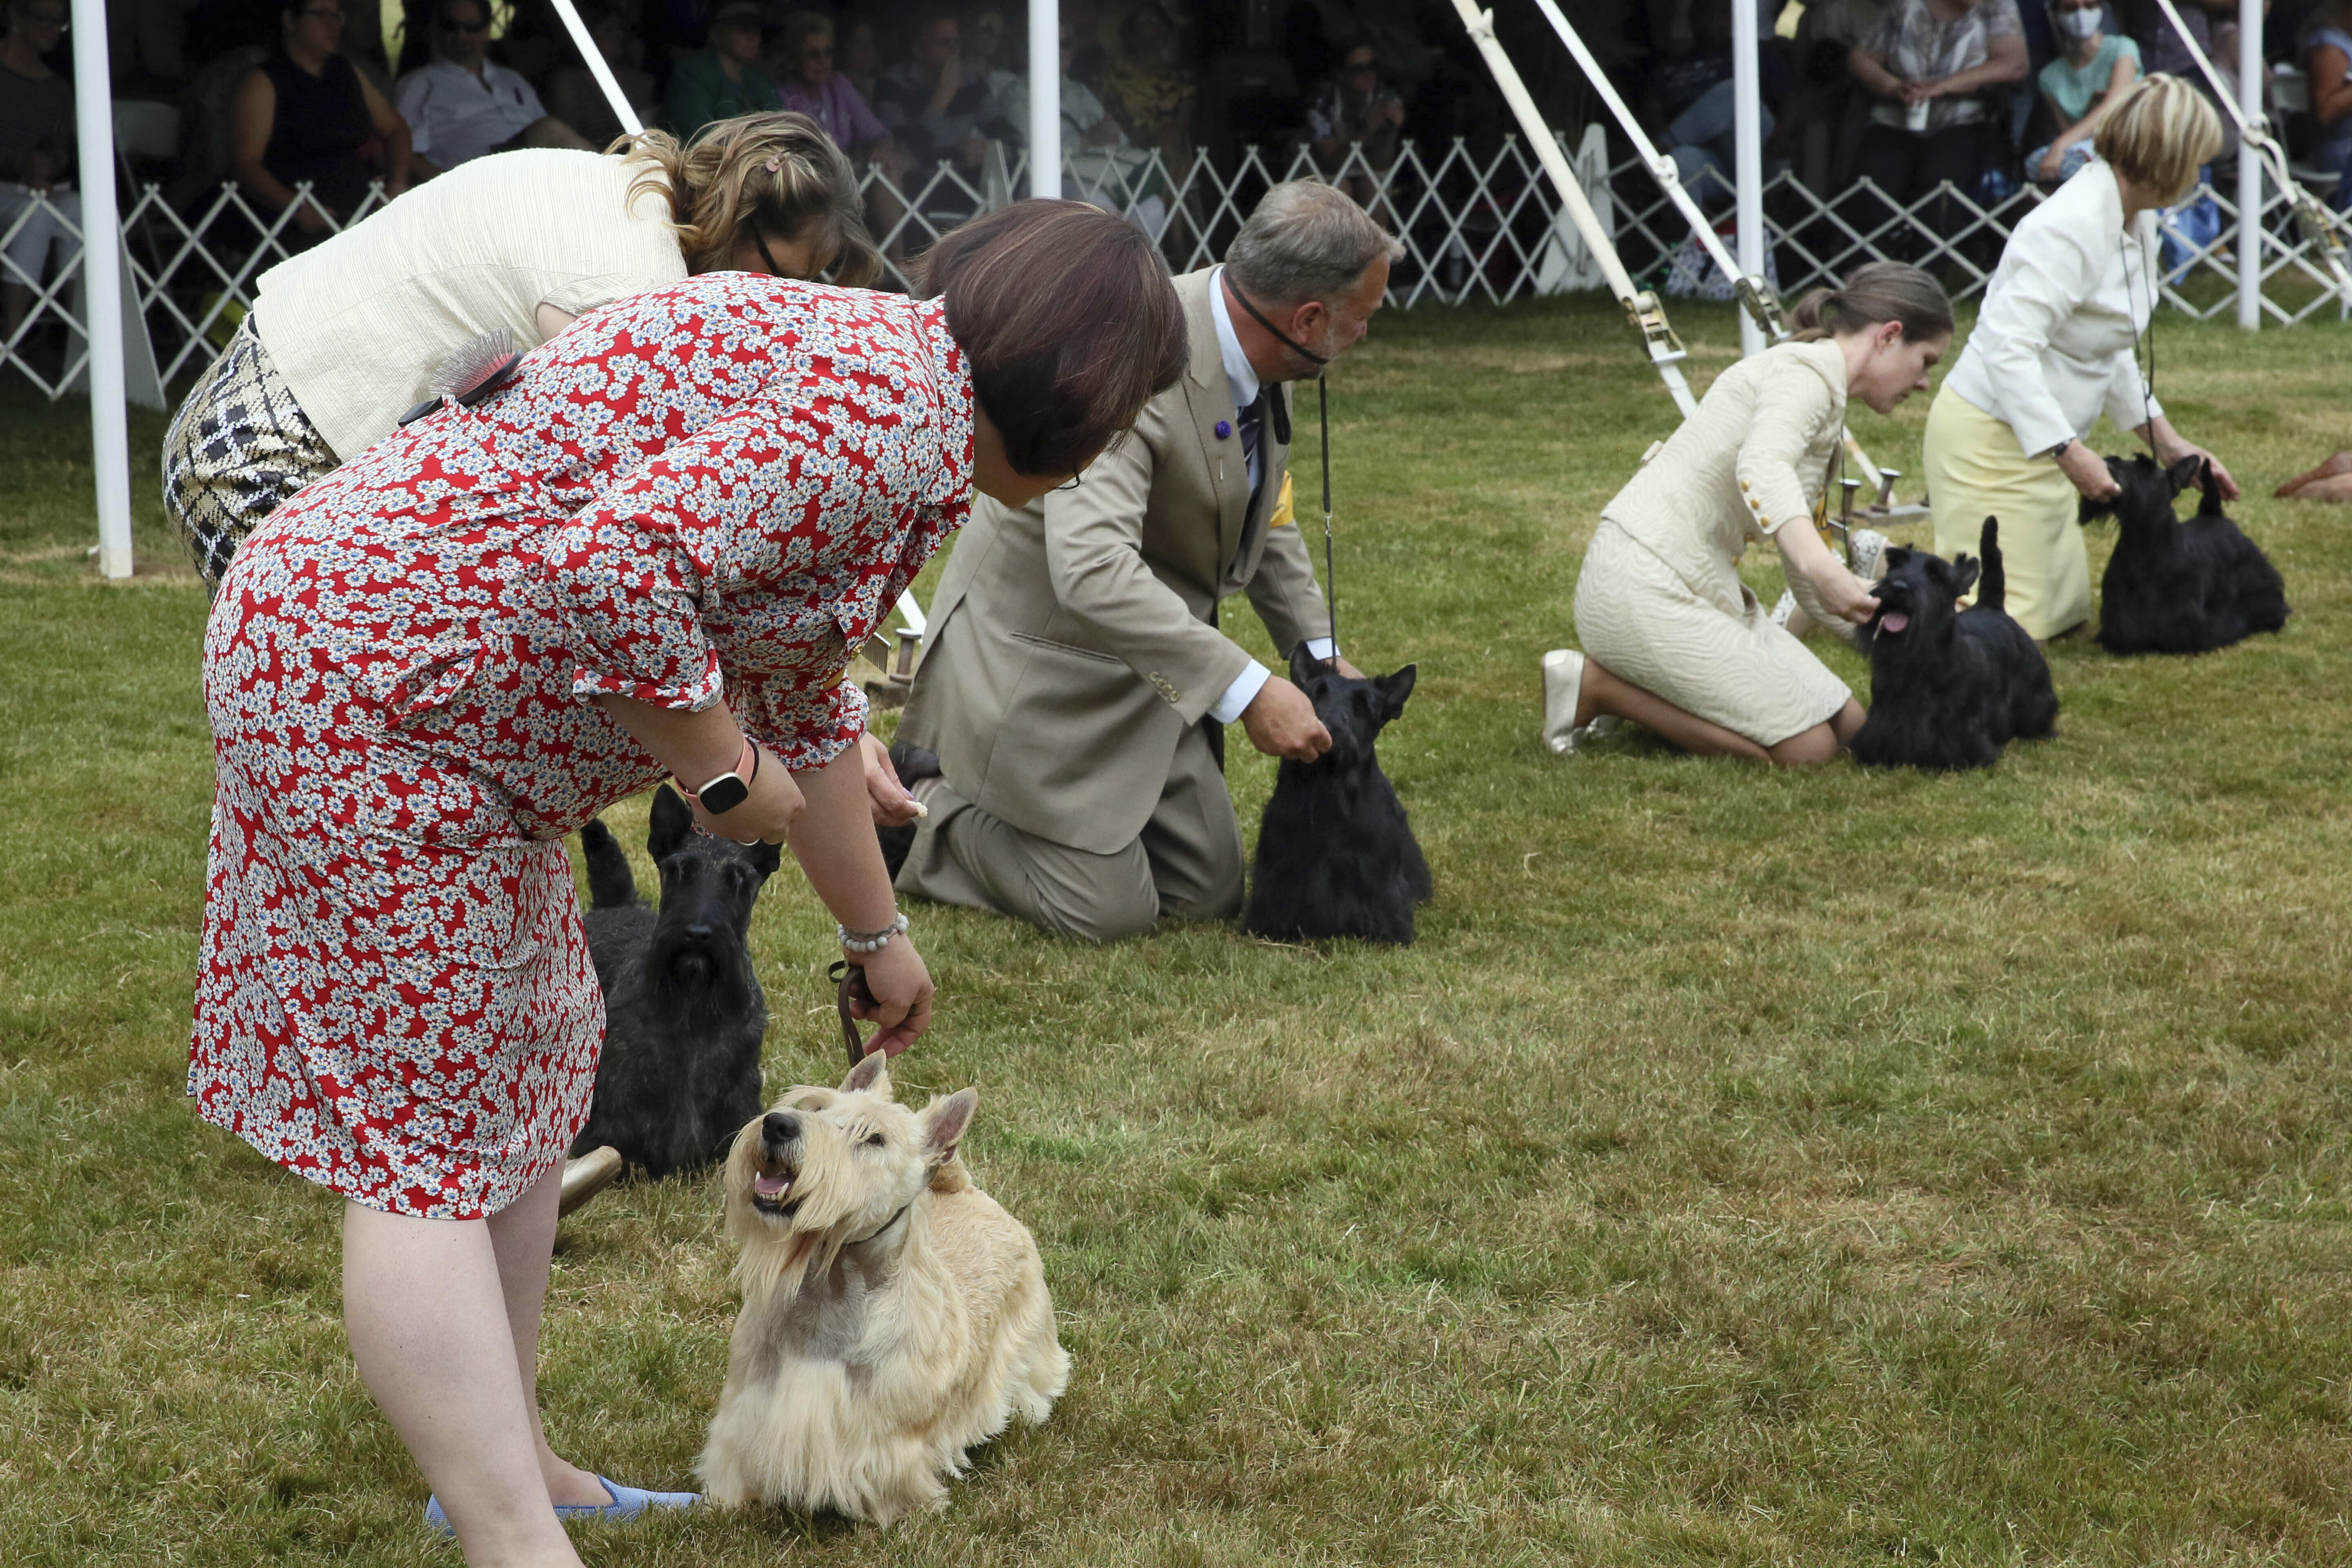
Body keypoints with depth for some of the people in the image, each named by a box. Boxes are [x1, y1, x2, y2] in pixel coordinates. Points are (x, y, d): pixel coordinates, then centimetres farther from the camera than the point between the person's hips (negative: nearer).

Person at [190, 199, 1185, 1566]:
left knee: (526, 1052, 19)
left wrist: (877, 937, 38)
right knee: (423, 1141, -10)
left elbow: (803, 705, 28)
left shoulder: (867, 368, 16)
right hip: (366, 693, -11)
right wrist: (724, 771, -16)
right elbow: (619, 565, -32)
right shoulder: (892, 412, -18)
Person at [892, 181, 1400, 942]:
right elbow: (1091, 568, -46)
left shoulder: (1255, 354, -5)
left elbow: (1261, 513, 14)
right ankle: (912, 812, 15)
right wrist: (1247, 688, -45)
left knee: (1209, 893, 13)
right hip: (1042, 661, -9)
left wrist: (1318, 649, 5)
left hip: (1149, 671, 9)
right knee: (1111, 912, -6)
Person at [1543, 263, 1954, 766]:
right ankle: (1595, 685, -5)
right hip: (1645, 583, -10)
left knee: (1847, 725, 7)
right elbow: (1761, 466, -34)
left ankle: (1630, 684, 10)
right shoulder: (1807, 370, -10)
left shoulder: (1830, 422, 20)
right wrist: (1825, 571, -48)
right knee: (1808, 749, -11)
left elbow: (1812, 591, 21)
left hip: (1705, 584, 10)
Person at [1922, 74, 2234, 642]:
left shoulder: (2137, 222, 7)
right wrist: (2070, 452, -31)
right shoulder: (2072, 229, -23)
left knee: (2066, 614, 18)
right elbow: (2010, 348, -29)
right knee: (2005, 627, -11)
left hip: (2044, 441, 10)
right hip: (1993, 439, -10)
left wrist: (2168, 442, 14)